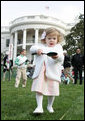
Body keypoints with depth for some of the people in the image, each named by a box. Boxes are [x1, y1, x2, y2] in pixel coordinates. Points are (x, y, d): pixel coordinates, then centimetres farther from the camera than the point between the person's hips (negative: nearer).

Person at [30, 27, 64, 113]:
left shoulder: (58, 47, 13)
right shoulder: (41, 46, 15)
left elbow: (61, 58, -3)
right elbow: (32, 49, 1)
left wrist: (57, 57, -27)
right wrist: (37, 49, -21)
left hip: (53, 72, 0)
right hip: (41, 72, 0)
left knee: (52, 90, 4)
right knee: (39, 88, -10)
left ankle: (50, 106, 26)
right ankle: (39, 107, -5)